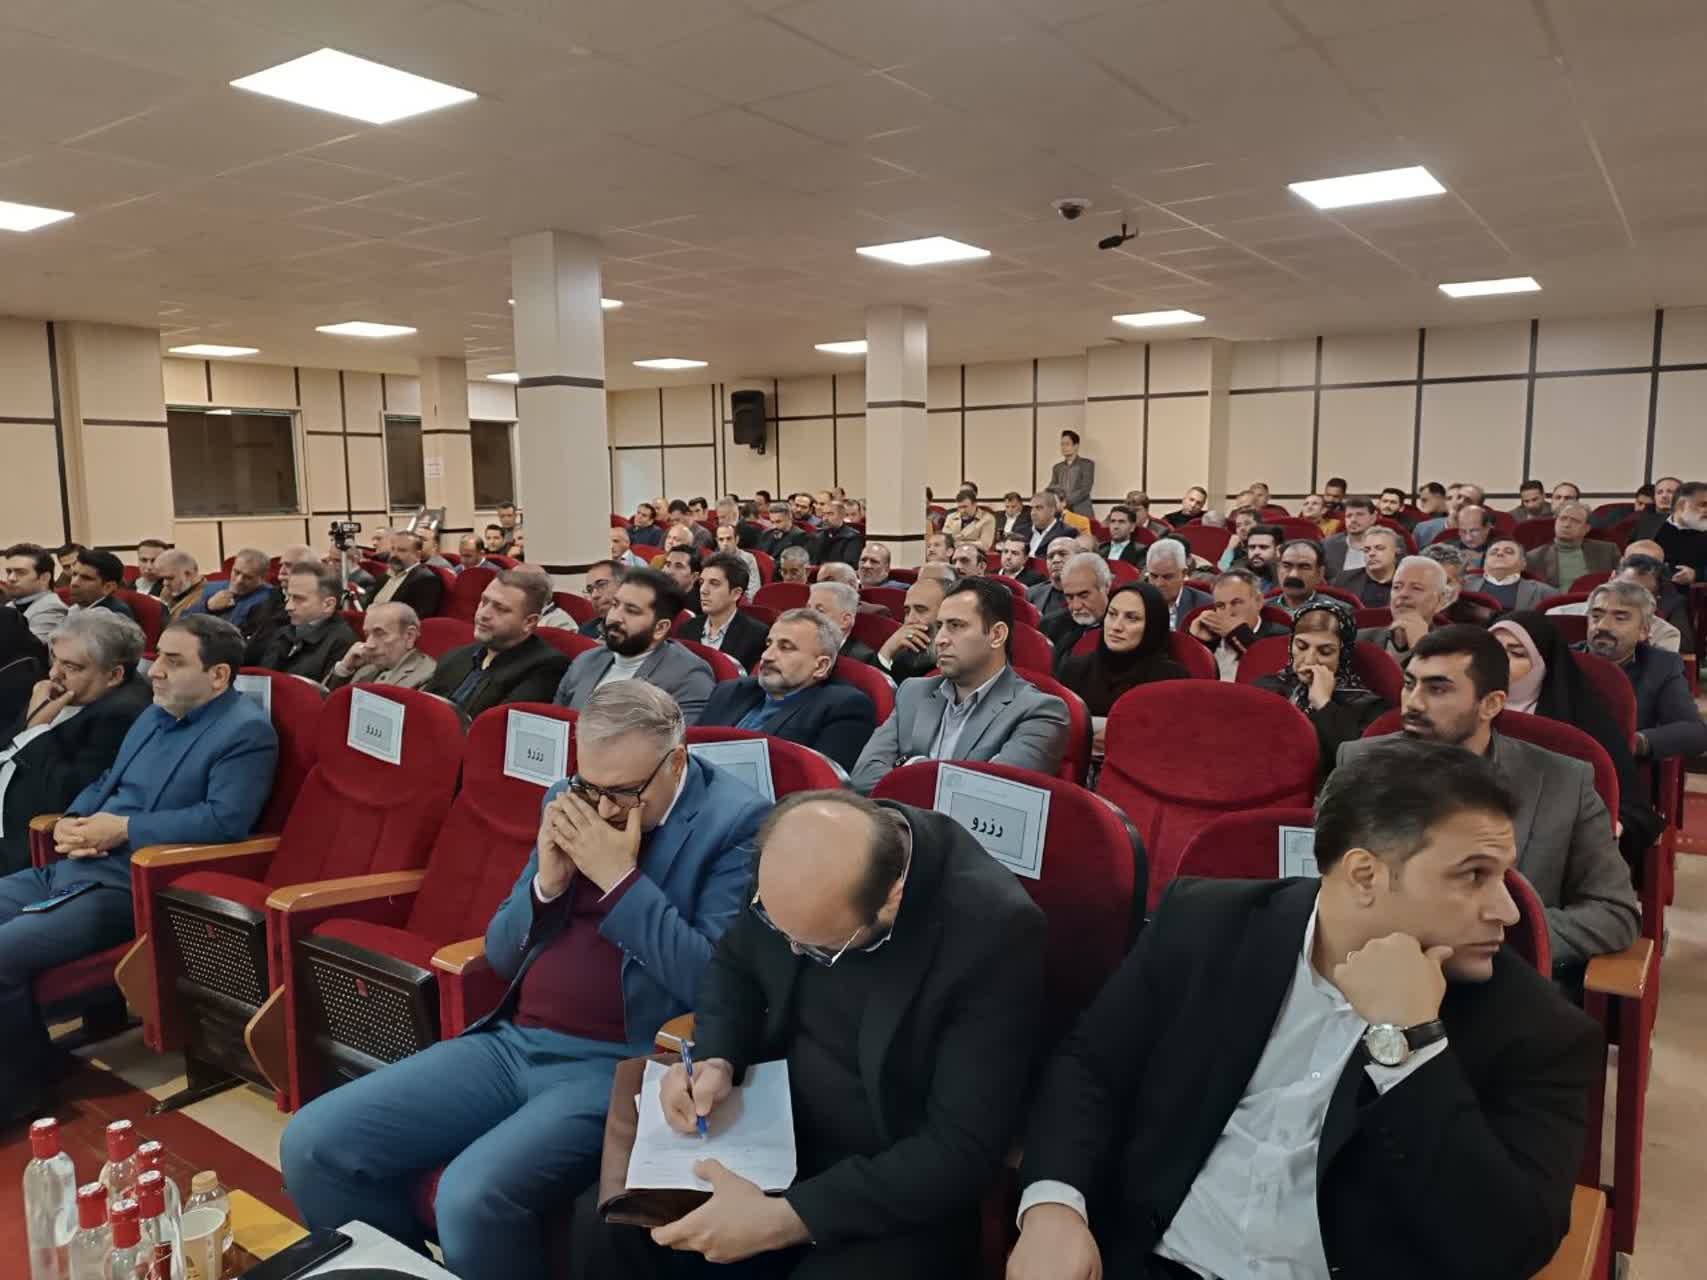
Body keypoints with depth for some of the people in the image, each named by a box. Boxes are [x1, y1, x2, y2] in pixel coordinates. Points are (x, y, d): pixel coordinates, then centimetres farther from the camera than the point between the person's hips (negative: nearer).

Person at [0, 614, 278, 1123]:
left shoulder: (246, 731, -13)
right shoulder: (157, 714, 17)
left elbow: (225, 820, -23)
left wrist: (124, 828, -18)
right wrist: (70, 822, 3)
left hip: (129, 889, -10)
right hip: (70, 868, 10)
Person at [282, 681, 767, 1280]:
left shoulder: (736, 822, -10)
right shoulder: (570, 802, 9)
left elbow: (715, 983, -18)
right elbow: (501, 955, 13)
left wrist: (620, 878, -19)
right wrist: (547, 882, -6)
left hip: (619, 1065, -6)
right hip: (513, 1042, 7)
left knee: (473, 1197, -29)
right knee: (312, 1145, -4)